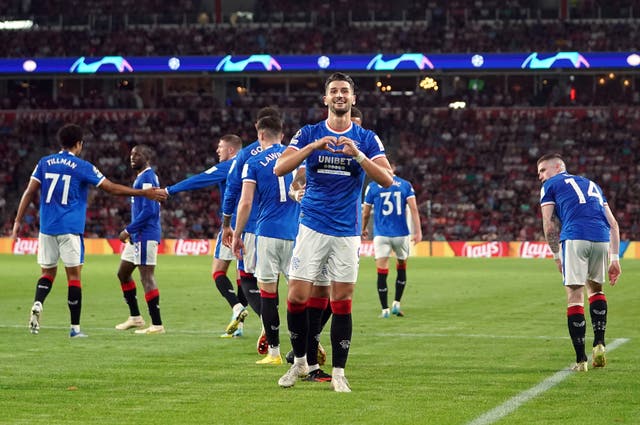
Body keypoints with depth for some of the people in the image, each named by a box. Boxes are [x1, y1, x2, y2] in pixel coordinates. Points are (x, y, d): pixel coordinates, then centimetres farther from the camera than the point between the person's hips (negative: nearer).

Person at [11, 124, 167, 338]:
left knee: (48, 272, 14)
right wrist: (145, 193, 4)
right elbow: (112, 188, -3)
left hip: (47, 228, 4)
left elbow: (29, 193, 4)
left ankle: (37, 304, -15)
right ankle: (75, 328, 2)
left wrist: (18, 221, 9)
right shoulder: (82, 167, -3)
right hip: (70, 229, -4)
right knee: (74, 276, 2)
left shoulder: (44, 163, 7)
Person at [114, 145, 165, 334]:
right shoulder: (142, 178, 18)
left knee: (147, 277, -9)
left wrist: (128, 230, -18)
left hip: (145, 235, -11)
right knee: (123, 273, 17)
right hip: (138, 236, 11)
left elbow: (148, 210, -22)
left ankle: (157, 325, -7)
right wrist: (131, 231, 19)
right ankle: (135, 317, 24)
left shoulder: (147, 178, -15)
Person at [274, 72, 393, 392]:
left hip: (347, 232, 0)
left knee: (342, 302, 0)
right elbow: (280, 168, -10)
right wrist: (314, 146, -22)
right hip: (312, 228, 0)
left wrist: (358, 154, -21)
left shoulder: (366, 139, 4)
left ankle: (338, 372, 8)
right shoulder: (309, 134, 3)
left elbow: (387, 179, -7)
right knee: (297, 296, -6)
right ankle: (299, 362, 14)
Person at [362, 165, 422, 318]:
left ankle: (385, 309, -4)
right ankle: (396, 304, 17)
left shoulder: (373, 186, 2)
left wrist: (363, 229, 24)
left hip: (381, 234, -2)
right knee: (401, 266, 21)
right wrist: (418, 231, -7)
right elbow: (414, 209, -6)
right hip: (401, 234, 2)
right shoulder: (405, 185, 4)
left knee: (382, 272, -2)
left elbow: (366, 213, 7)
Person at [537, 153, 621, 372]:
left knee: (575, 295, 1)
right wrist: (615, 258, 21)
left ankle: (581, 359, -1)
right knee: (595, 288, 25)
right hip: (601, 239, 4)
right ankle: (599, 343, 10)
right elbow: (613, 224, 24)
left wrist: (557, 256, 17)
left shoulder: (550, 185, 19)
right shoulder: (592, 184, 32)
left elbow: (549, 225, 9)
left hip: (575, 237, -4)